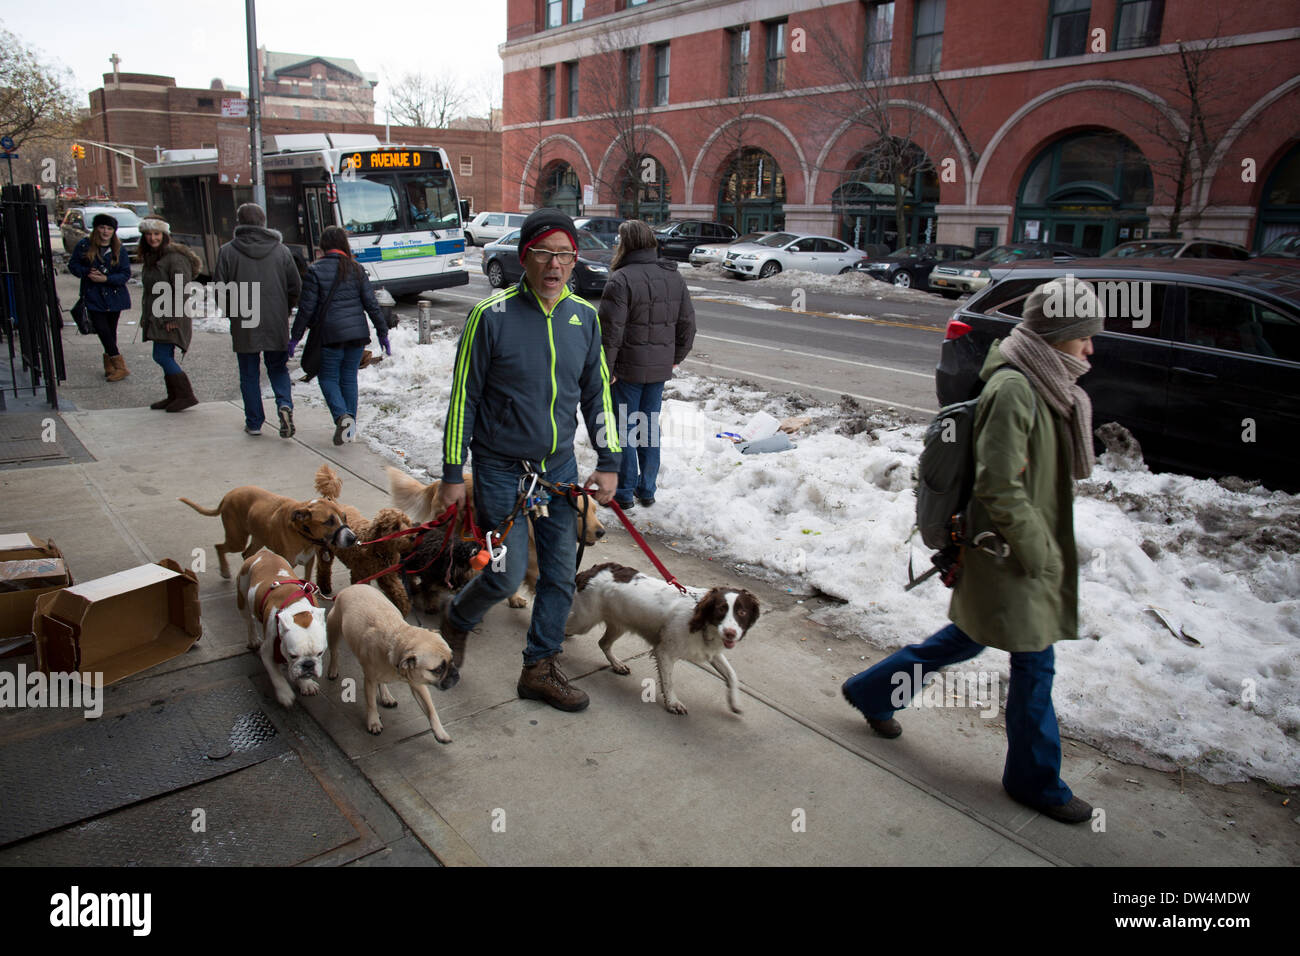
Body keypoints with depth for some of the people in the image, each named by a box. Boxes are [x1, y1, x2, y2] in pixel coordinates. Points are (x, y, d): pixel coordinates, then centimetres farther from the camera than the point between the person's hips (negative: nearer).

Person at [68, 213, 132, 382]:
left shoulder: (119, 250, 0)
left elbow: (126, 274, -3)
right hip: (93, 297, 0)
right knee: (102, 330, -10)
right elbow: (73, 265, 6)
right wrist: (87, 272, -13)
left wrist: (106, 278, -17)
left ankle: (109, 363, 20)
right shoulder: (84, 246, 0)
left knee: (111, 331, 6)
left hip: (115, 296, 1)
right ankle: (119, 366, -5)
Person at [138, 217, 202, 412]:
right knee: (166, 357, 11)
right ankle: (173, 397, 18)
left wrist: (174, 317, -21)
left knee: (161, 356, -12)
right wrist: (146, 316, 21)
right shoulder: (150, 257, 16)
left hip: (171, 317, -9)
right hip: (156, 316, 9)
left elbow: (182, 290, -19)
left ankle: (186, 396, -6)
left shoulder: (175, 257, -14)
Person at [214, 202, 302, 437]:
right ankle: (284, 404, -12)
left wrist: (232, 312, 14)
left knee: (249, 375, 10)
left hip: (243, 325, -1)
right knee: (278, 368, 14)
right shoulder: (281, 250, 1)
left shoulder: (228, 251, -4)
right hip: (276, 325, 1)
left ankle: (254, 423, 14)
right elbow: (296, 287, 2)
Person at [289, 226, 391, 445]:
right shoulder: (356, 269, 4)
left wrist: (295, 337, 3)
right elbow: (371, 304, 3)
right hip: (357, 333, 3)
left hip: (331, 334, -3)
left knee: (328, 377, 8)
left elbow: (307, 308, -5)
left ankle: (342, 416, -15)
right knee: (349, 377, 13)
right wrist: (383, 332, 9)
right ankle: (350, 425, 14)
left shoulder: (315, 271, -5)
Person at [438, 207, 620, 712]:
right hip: (500, 468, -4)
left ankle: (540, 669, 26)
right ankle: (457, 617, 32)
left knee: (561, 573, 8)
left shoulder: (585, 318, 1)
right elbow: (464, 397, -8)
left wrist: (609, 462, 4)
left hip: (560, 466, 5)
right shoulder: (492, 315, -13)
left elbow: (598, 394, 10)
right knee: (508, 575, -2)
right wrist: (453, 473, -8)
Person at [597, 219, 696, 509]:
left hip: (628, 368, -6)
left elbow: (611, 330, -18)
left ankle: (624, 492, 13)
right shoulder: (674, 277, 6)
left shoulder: (621, 279, -16)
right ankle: (647, 489, 23)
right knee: (650, 425, 15)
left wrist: (605, 368, -11)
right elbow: (687, 324, 11)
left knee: (624, 427, 5)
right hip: (660, 367, 6)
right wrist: (676, 356, 20)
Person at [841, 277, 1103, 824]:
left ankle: (871, 692, 37)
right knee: (1034, 662, 5)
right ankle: (1035, 781, 26)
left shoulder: (1044, 385, 9)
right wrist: (1037, 554, -18)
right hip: (1011, 555, -10)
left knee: (967, 638, 21)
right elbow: (999, 488, -26)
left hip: (1032, 548, 10)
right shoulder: (1013, 389, -23)